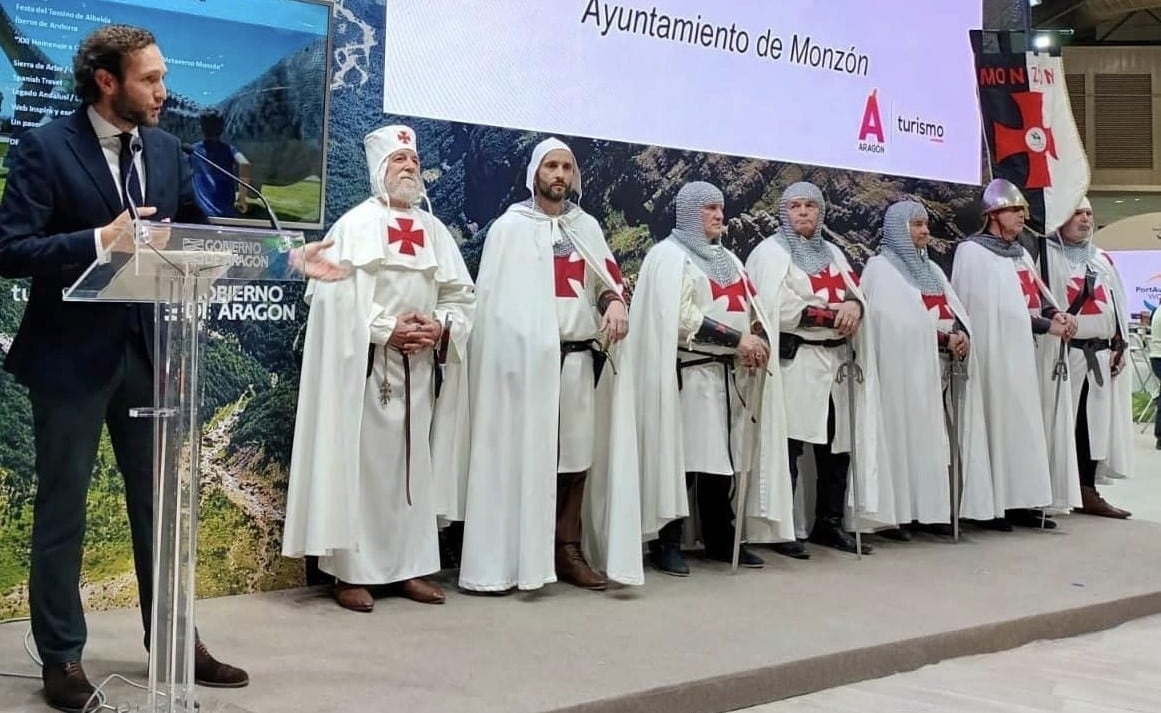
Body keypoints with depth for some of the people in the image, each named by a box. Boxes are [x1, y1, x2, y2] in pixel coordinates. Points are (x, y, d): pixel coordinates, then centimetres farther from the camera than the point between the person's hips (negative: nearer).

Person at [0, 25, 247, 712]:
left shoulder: (167, 148, 7)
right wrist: (100, 240, -26)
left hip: (150, 349, 5)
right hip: (73, 354, -4)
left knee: (159, 503, 13)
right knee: (63, 512, 8)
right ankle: (63, 656, 23)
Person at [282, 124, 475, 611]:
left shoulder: (434, 229, 15)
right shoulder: (354, 225, -1)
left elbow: (463, 294, 13)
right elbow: (334, 296, -10)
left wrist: (440, 327, -6)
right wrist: (387, 329, -16)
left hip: (421, 367, 5)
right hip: (366, 365, -5)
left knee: (415, 466, 7)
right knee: (360, 465, -2)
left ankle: (410, 567, 15)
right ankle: (351, 572, 5)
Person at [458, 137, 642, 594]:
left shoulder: (587, 226, 17)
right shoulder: (510, 226, 4)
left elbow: (608, 277, 15)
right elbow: (495, 294, -1)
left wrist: (615, 303, -8)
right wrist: (517, 347, -12)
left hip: (580, 355, 4)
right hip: (528, 356, -4)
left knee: (579, 452, 3)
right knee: (522, 455, -4)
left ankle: (569, 550, 12)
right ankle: (511, 558, 2)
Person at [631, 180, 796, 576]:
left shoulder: (727, 258, 23)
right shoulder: (669, 255, -2)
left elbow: (748, 307, 21)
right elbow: (681, 316, -15)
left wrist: (758, 337, -2)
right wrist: (736, 338, -17)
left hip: (729, 373, 7)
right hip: (689, 373, -7)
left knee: (722, 458, 7)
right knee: (684, 458, -9)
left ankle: (721, 540, 15)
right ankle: (667, 543, -2)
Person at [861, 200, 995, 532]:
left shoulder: (930, 267, 22)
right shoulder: (881, 268, -1)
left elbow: (955, 309, 14)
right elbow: (904, 321, -11)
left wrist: (962, 334, -6)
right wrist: (944, 336, -12)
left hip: (943, 366, 7)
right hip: (908, 368, -7)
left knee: (936, 440, 3)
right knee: (913, 437, -9)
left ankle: (932, 509, 6)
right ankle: (912, 511, -6)